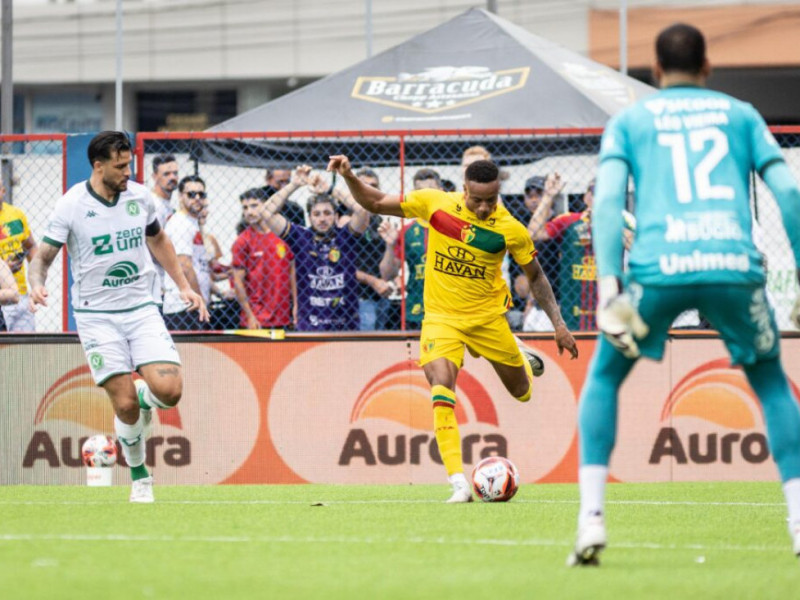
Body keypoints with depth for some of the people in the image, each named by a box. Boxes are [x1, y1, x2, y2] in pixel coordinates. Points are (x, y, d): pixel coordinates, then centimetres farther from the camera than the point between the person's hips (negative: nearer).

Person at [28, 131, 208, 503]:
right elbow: (43, 256, -5)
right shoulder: (71, 206, -9)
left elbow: (158, 240, 21)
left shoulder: (140, 197, 3)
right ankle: (139, 477, 11)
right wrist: (37, 285, -27)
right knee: (125, 406, -10)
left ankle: (143, 395, 20)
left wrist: (184, 286, 18)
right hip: (97, 315, -3)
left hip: (142, 309, 3)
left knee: (169, 390, -16)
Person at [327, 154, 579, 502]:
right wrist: (349, 177, -19)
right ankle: (459, 484, -22)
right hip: (441, 316, -1)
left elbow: (536, 277, 2)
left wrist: (558, 324, 0)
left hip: (488, 316, 1)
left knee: (521, 392, 15)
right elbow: (375, 203, -3)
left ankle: (520, 357, 54)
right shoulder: (435, 204, -12)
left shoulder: (511, 230, -12)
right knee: (441, 392, -23)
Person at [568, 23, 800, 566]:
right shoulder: (740, 115, 23)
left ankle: (591, 519, 4)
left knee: (604, 378, 20)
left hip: (660, 267, -1)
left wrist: (609, 287, -5)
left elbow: (608, 199, 3)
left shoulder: (629, 121, 20)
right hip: (735, 266, 1)